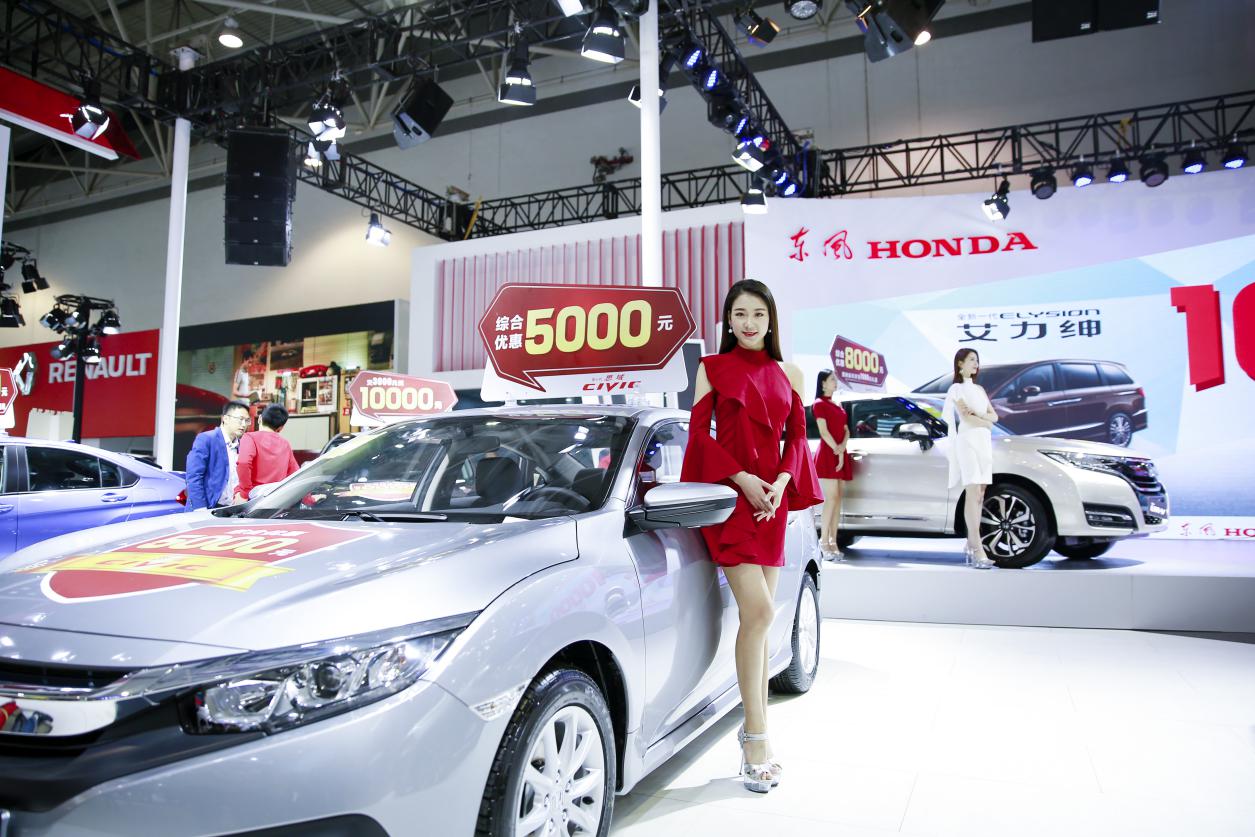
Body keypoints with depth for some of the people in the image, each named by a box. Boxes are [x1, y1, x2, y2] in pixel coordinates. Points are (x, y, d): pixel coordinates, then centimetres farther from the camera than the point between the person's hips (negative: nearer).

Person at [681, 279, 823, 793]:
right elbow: (700, 432, -2)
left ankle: (754, 730, 17)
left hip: (772, 499, 4)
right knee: (758, 612, -14)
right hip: (731, 496, -4)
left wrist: (781, 483, -6)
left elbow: (797, 436, 12)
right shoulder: (714, 367, 4)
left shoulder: (784, 374, 14)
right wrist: (742, 479, -13)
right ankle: (757, 737, -4)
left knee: (759, 618, 7)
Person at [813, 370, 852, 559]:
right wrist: (837, 452, -15)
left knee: (837, 499, 4)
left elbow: (846, 430, 12)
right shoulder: (819, 404, -3)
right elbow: (823, 431, -12)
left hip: (840, 455, 8)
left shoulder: (837, 405, 20)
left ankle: (833, 542, 7)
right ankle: (824, 542, -10)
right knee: (831, 499, -12)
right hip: (828, 455, -8)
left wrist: (842, 447, -7)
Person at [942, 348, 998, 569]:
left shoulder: (980, 390, 21)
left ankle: (970, 546, 5)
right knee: (972, 494, -14)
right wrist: (986, 422, 3)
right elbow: (967, 418, -11)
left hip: (984, 442, 7)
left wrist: (977, 415, -7)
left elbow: (994, 416, 12)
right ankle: (977, 551, -19)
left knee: (979, 495, 2)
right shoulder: (956, 389, 0)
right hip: (967, 441, -7)